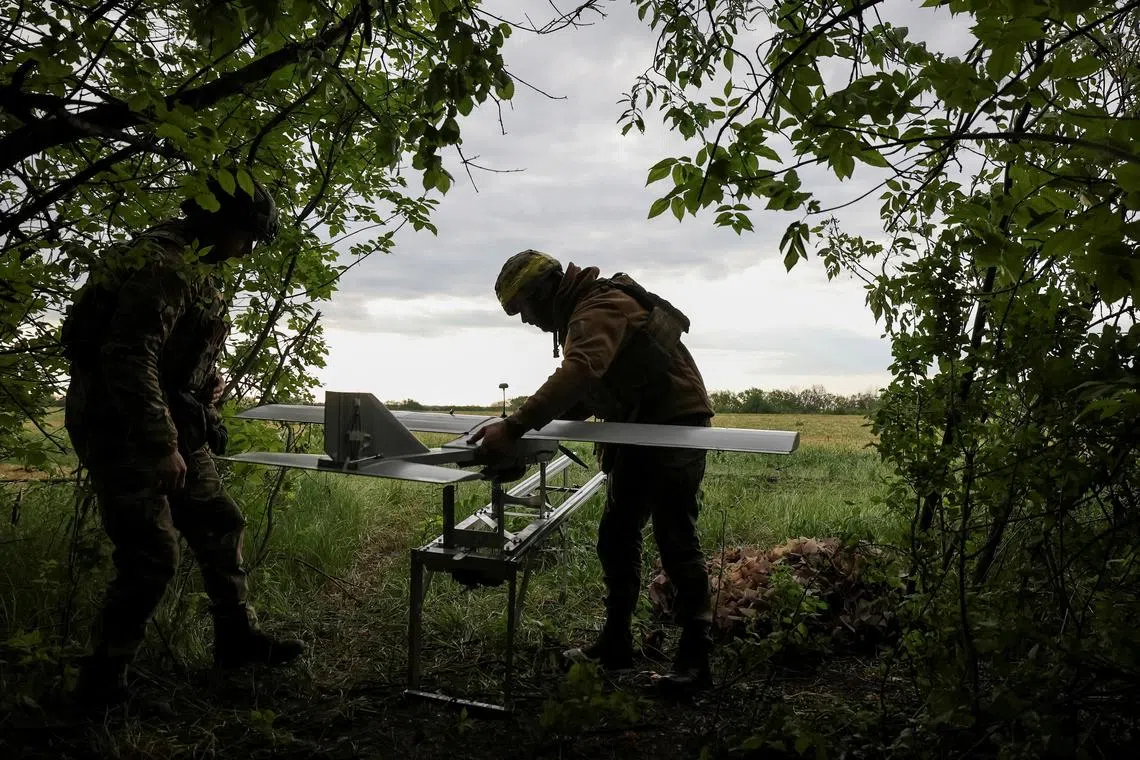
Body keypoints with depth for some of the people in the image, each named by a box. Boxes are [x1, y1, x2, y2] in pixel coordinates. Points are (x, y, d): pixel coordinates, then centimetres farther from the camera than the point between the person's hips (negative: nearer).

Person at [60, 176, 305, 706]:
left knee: (219, 525, 14)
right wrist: (162, 446, -28)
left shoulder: (198, 268, 12)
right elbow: (128, 356, -28)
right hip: (126, 430, -10)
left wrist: (210, 378, 9)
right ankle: (102, 680, 10)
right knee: (151, 557, -8)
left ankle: (237, 638, 27)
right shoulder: (164, 265, -20)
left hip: (174, 426, 10)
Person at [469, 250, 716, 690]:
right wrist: (524, 423, 1)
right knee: (616, 538, 10)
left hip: (675, 424, -10)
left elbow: (578, 374, -38)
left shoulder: (600, 308, -20)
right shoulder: (580, 315, 12)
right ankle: (615, 645, 20)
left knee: (674, 539, -7)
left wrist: (515, 427, -43)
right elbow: (582, 392, 14)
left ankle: (695, 658, 4)